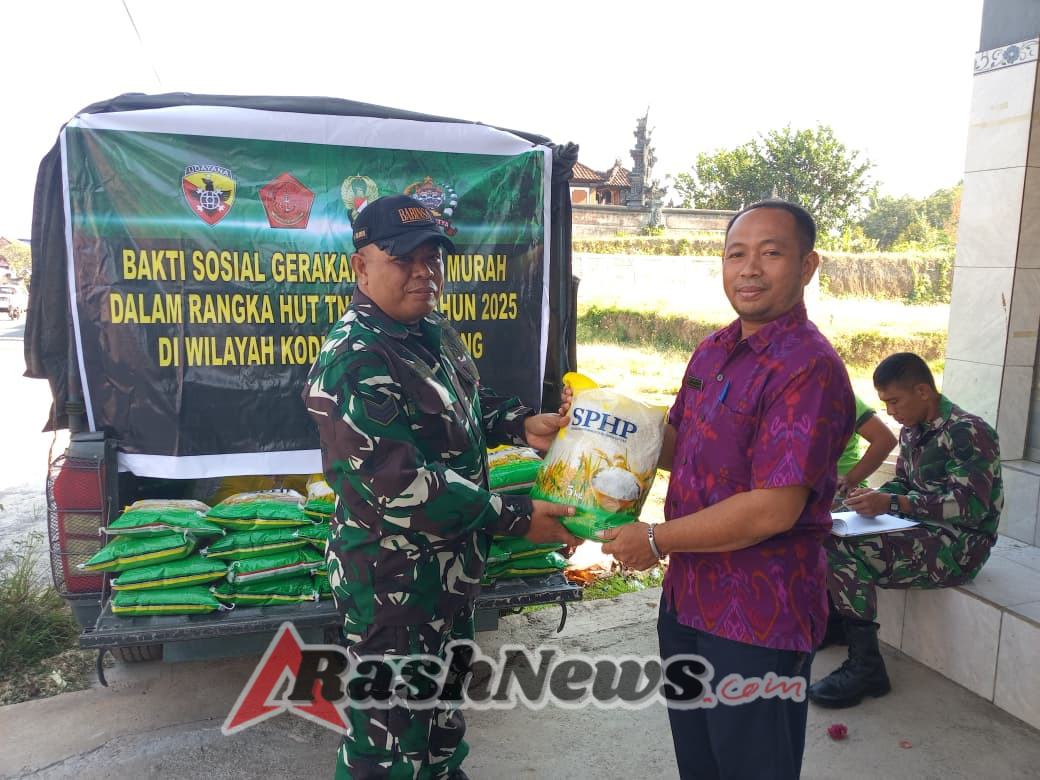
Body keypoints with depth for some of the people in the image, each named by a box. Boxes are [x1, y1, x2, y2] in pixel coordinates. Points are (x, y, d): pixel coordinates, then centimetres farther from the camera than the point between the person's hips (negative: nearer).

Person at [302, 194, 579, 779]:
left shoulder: (434, 332, 3)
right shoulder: (355, 363, -26)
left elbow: (468, 402, 19)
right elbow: (402, 487, -30)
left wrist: (522, 424, -1)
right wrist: (516, 517, -25)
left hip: (452, 567, 9)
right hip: (393, 580, -9)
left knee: (445, 690, 29)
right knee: (391, 732, 10)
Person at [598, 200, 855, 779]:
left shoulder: (809, 368, -22)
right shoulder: (714, 352, 6)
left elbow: (773, 509, -27)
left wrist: (656, 540, -18)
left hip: (758, 621, -8)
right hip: (688, 597, 8)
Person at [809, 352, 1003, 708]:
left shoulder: (968, 433, -15)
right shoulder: (912, 431, 10)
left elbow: (971, 507, -24)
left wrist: (892, 503, -27)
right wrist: (876, 497, -3)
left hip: (960, 545, -8)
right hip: (922, 533, 8)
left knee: (842, 549, -27)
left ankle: (867, 668, -19)